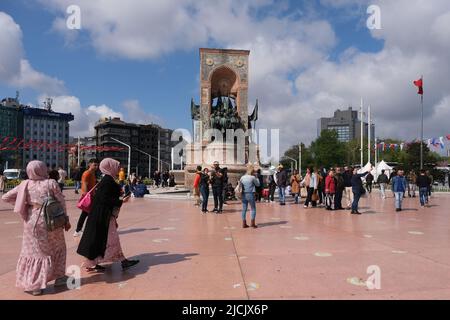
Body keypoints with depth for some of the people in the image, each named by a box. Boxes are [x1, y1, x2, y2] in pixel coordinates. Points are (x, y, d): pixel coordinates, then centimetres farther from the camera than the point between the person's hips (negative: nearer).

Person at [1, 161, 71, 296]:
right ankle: (59, 277, 25)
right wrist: (66, 219, 6)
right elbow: (61, 202, -5)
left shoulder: (25, 184, 0)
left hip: (31, 220, 2)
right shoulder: (51, 183, -8)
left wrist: (23, 205, 11)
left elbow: (5, 197, 5)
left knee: (33, 251, 13)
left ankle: (31, 284, 16)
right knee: (57, 248, 17)